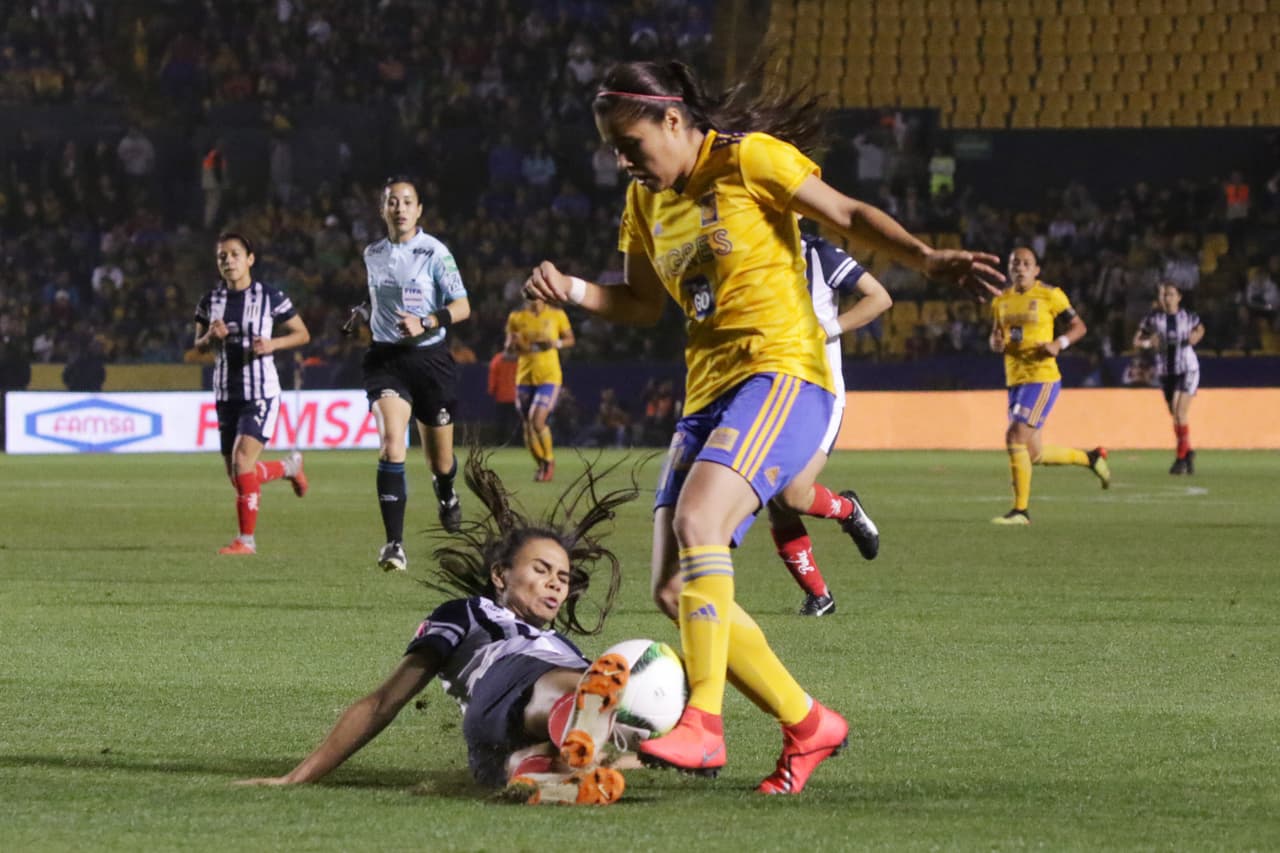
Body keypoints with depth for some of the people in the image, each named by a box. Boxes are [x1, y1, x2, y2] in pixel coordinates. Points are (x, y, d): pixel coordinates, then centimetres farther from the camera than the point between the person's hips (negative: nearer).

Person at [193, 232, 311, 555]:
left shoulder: (269, 297, -5)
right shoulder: (211, 301, 6)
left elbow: (302, 334, 2)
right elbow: (199, 346, 16)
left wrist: (272, 344, -16)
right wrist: (211, 337, -7)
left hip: (261, 392, -5)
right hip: (226, 393, 5)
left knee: (242, 460, -22)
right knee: (237, 476, 8)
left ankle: (246, 539, -13)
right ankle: (289, 466, 39)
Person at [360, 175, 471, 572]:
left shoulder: (434, 252, -7)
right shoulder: (372, 255, 7)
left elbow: (462, 306, -13)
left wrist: (425, 324, -26)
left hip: (429, 357, -2)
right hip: (386, 357, 2)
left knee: (439, 457, 9)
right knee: (391, 444, -20)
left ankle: (447, 496, 48)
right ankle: (394, 544, -23)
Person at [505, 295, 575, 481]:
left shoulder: (556, 315, 1)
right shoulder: (516, 317, 5)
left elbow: (570, 339, 11)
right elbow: (508, 346, 11)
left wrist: (556, 343, -11)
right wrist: (513, 343, -13)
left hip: (549, 376, -3)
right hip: (525, 376, 3)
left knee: (538, 420, -18)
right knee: (527, 426, 5)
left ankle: (549, 461, 5)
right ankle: (542, 466, 25)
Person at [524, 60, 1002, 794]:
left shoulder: (750, 159, -5)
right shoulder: (647, 199, 16)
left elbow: (849, 216, -7)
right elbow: (644, 304, 26)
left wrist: (929, 259, -23)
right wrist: (573, 291, 8)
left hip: (782, 373, -9)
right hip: (708, 393, 9)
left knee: (697, 519, -32)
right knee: (675, 590, -1)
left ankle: (704, 724, -34)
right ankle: (808, 725, 11)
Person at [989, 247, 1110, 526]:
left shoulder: (1050, 295, -4)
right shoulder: (1001, 301, 12)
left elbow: (1079, 327, 1)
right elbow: (995, 338, 22)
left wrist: (1059, 343, -17)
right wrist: (996, 343, -2)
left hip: (1043, 378, -7)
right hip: (1015, 380, 7)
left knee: (1015, 436, -19)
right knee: (1034, 454, 9)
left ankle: (1020, 510, -10)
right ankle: (1092, 458, 34)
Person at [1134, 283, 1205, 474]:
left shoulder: (1189, 317, -3)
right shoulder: (1153, 319, -3)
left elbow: (1200, 329, 18)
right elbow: (1136, 341, 2)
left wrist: (1196, 337, -4)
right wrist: (1147, 343, -19)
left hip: (1187, 369, -3)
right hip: (1166, 371, 3)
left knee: (1180, 412, -16)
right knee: (1175, 415, 10)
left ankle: (1182, 456, -11)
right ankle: (1188, 452, 30)